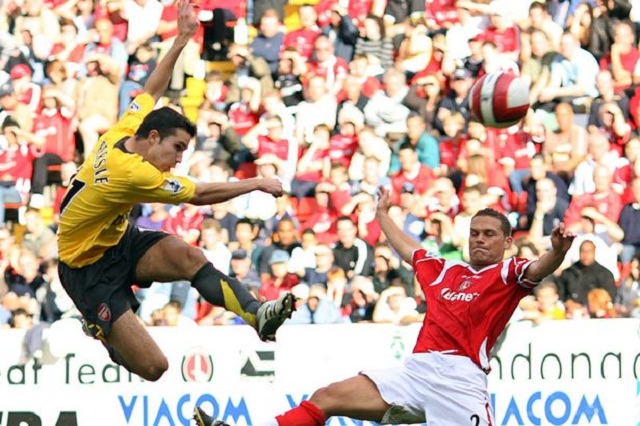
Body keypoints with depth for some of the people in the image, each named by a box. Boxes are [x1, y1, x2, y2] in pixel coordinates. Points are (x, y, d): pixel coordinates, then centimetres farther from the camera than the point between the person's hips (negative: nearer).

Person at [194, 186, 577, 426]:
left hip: (461, 379, -7)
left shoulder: (508, 274, 5)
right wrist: (383, 215, 55)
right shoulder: (445, 270, 24)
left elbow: (538, 270, -16)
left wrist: (558, 250, -38)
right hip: (416, 372, 7)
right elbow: (407, 249, 41)